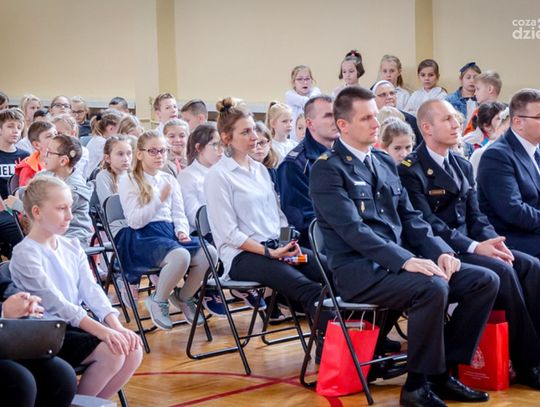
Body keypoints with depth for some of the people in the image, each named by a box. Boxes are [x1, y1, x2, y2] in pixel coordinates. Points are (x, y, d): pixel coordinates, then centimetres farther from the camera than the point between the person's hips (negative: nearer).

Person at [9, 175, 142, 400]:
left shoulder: (72, 247, 10)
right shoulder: (25, 254, -14)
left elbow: (91, 289, 1)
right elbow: (55, 303, -23)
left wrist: (115, 326, -17)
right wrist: (101, 331, -32)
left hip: (77, 324, 7)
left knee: (132, 349, -12)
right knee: (111, 352, -24)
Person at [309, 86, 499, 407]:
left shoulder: (386, 163, 17)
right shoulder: (327, 170, -8)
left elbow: (409, 218, 15)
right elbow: (353, 230, -18)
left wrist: (441, 251, -4)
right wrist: (405, 260, -28)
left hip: (401, 260, 8)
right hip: (360, 269, -8)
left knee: (486, 280, -6)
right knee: (433, 287, -34)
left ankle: (445, 372, 0)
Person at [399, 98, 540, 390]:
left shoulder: (463, 166, 17)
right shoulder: (411, 169, -7)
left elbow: (475, 216, 14)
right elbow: (427, 224, -16)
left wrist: (492, 241, -9)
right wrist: (474, 247, -23)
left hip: (470, 245, 7)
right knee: (503, 272, -28)